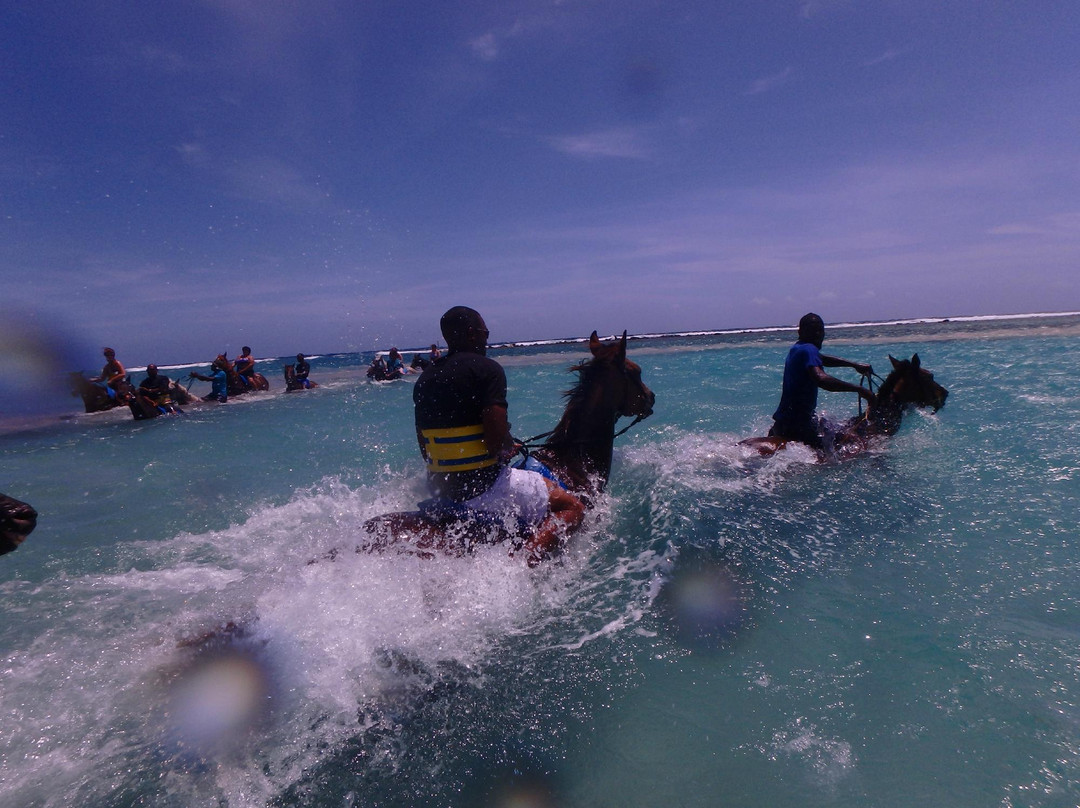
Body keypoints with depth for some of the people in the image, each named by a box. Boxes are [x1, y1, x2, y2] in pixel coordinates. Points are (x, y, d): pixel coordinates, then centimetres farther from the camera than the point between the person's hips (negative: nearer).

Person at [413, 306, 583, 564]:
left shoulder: (424, 379, 10)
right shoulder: (487, 368, -11)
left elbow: (424, 444, 12)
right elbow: (496, 433, -22)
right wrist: (506, 450, -1)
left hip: (438, 488, 8)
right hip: (484, 485, -8)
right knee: (572, 508, -1)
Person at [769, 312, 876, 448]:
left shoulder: (797, 348, 15)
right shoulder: (808, 350, -15)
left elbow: (822, 359, 34)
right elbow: (821, 379, -34)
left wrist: (854, 365, 34)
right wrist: (859, 389, -31)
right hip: (797, 425, -10)